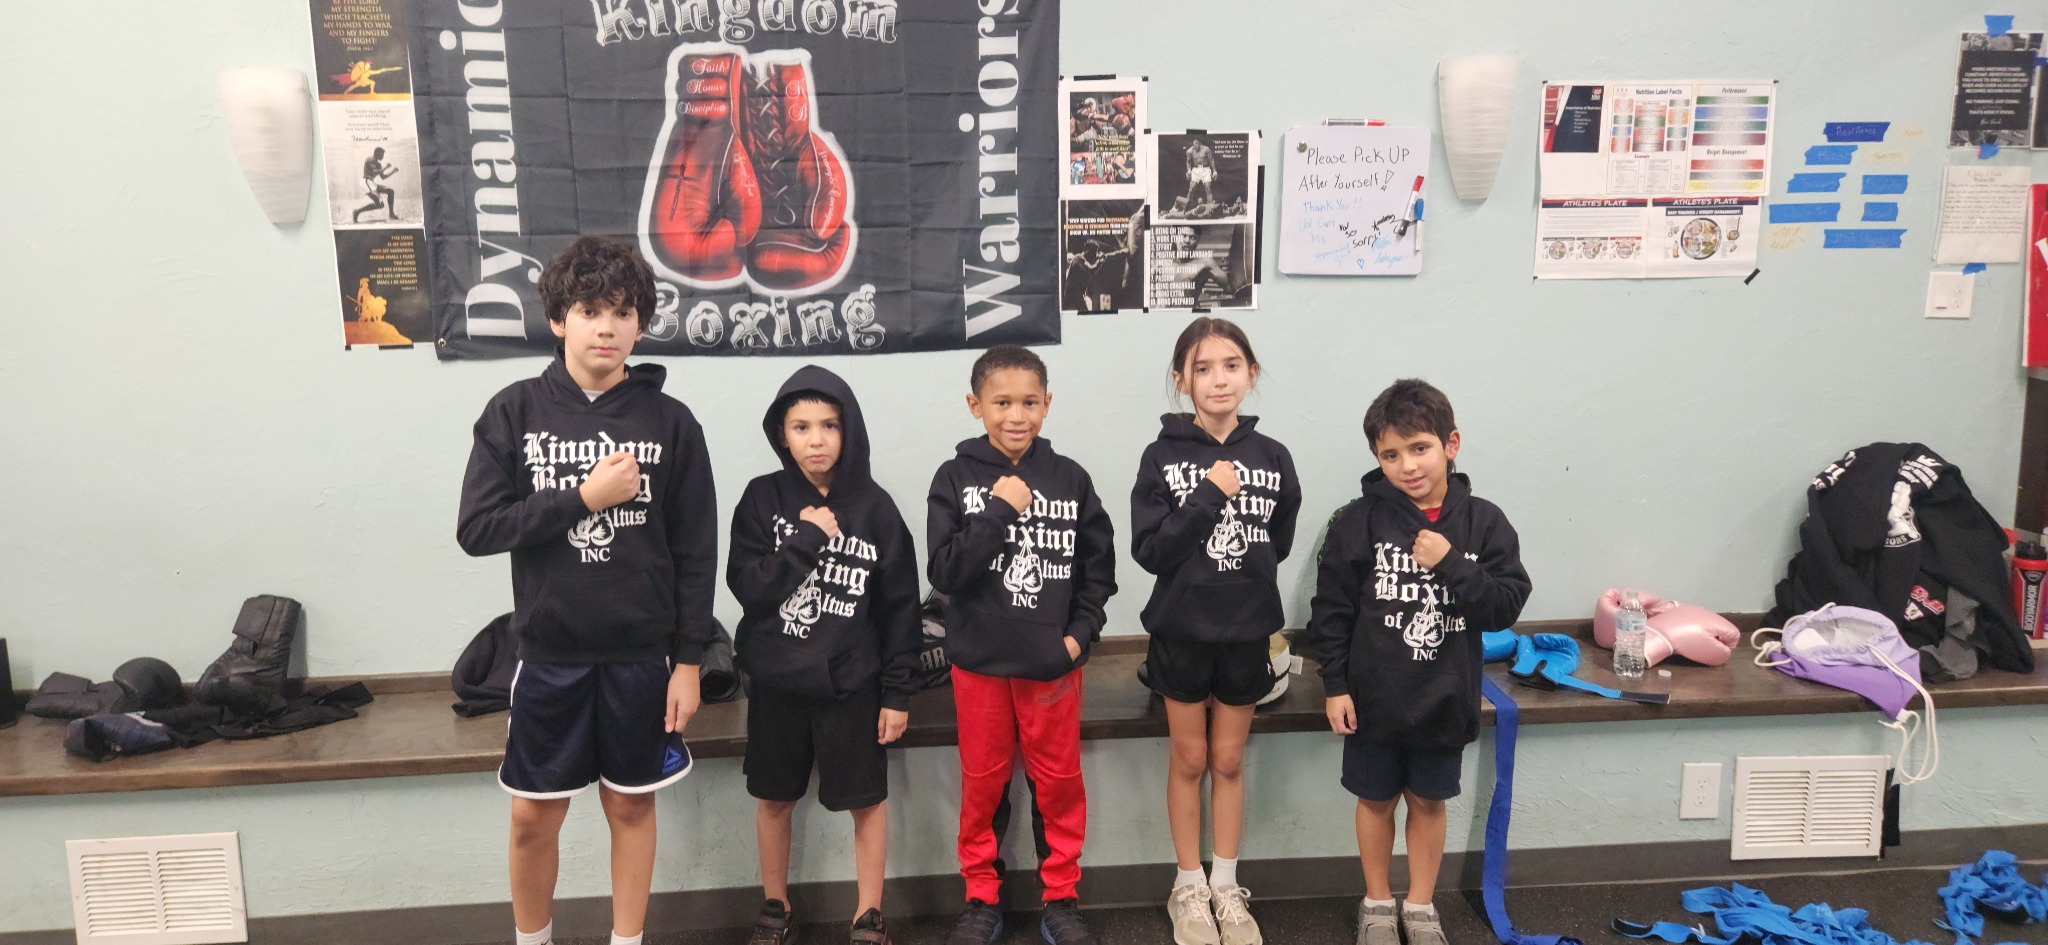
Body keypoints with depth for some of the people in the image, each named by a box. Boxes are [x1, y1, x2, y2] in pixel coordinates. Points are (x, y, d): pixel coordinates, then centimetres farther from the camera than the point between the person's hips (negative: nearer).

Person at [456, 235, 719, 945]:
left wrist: (688, 660, -2)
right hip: (551, 653, 0)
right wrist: (583, 497, -16)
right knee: (534, 816, 10)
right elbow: (476, 529, -7)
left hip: (642, 653, 0)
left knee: (631, 805, 12)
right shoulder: (516, 413, -2)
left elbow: (696, 552, 0)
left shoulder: (670, 422, -2)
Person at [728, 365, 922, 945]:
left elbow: (899, 607, -4)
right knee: (774, 799, 16)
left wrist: (898, 693, -4)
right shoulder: (763, 498, -5)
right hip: (776, 681, 1)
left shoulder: (874, 507, -6)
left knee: (867, 799, 9)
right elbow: (747, 586, -12)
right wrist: (809, 539, -20)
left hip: (851, 683, -1)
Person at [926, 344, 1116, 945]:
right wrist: (998, 510, -21)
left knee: (1059, 781, 11)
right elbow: (944, 572, -15)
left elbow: (1098, 568, 4)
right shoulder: (956, 479, -6)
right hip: (980, 660, -1)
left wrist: (1080, 634, -5)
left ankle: (1061, 897, 28)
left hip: (1053, 662, 1)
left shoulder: (1070, 479, -2)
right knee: (982, 783, 12)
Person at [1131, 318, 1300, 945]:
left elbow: (1279, 544, 7)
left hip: (1247, 633, 2)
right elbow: (1149, 550, -16)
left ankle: (1225, 887, 28)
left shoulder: (1272, 457, -3)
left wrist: (1236, 576, -5)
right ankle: (1189, 888, 27)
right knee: (1188, 759, 12)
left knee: (1228, 760, 14)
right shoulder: (1163, 457, -10)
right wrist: (1209, 496, -23)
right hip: (1181, 631, -1)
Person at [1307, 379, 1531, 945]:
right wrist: (1335, 686, -6)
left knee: (1428, 801, 17)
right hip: (1374, 698, -1)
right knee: (1376, 799, 15)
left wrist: (1451, 564, -23)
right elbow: (1331, 609, -6)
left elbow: (1506, 607, -10)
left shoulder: (1482, 523, -7)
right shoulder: (1359, 522, -11)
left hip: (1444, 700, 1)